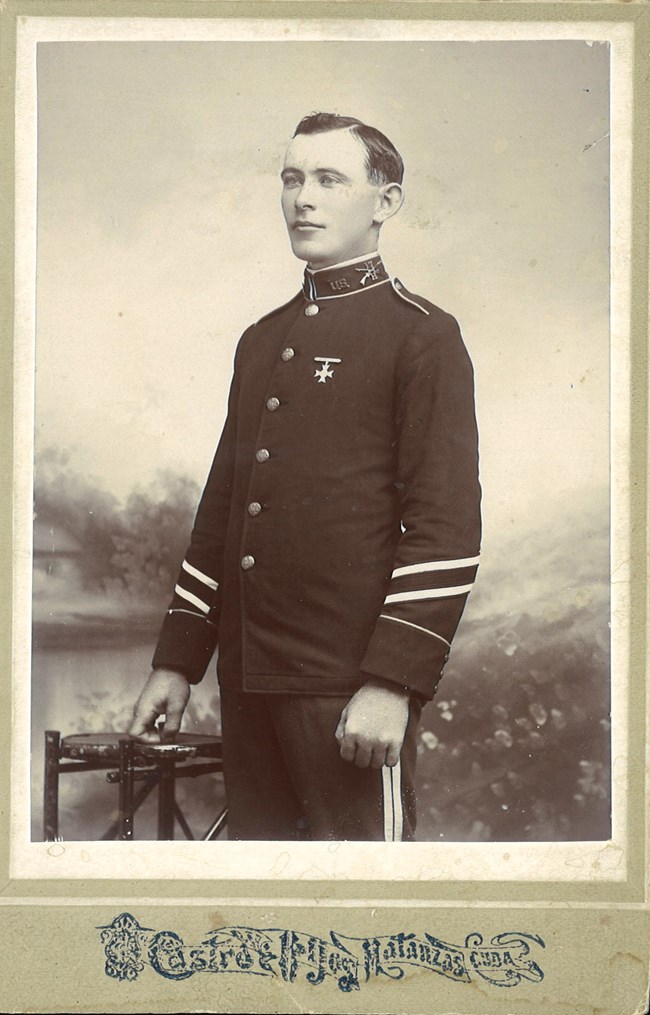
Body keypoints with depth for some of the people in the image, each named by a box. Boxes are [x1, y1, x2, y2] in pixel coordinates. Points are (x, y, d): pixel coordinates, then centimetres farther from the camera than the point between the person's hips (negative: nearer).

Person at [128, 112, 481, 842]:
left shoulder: (422, 335, -4)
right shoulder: (261, 340, 18)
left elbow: (446, 527, -11)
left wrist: (395, 681, -18)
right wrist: (177, 660, 15)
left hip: (350, 685, -6)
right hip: (247, 677, 7)